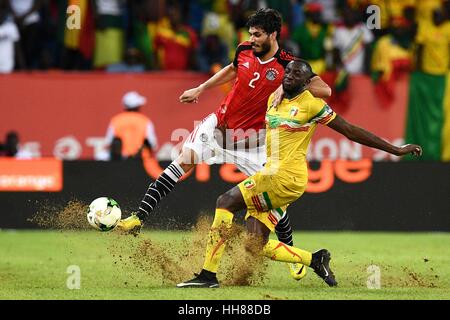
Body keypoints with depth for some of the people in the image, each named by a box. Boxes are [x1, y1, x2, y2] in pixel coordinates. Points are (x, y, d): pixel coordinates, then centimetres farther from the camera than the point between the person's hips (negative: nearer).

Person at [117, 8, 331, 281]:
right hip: (221, 124, 3)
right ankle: (139, 218, -19)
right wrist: (200, 89, 26)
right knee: (185, 160, -17)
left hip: (252, 141, -3)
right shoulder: (244, 51, -2)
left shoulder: (288, 66, -15)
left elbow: (325, 90, -19)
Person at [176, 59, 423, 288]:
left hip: (287, 176, -8)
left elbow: (351, 131, 0)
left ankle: (208, 274, -20)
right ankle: (315, 259, 15)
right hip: (272, 174, 8)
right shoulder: (273, 99, 17)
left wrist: (396, 150, 0)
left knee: (226, 202, -18)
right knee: (256, 245, 0)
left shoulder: (312, 104, -4)